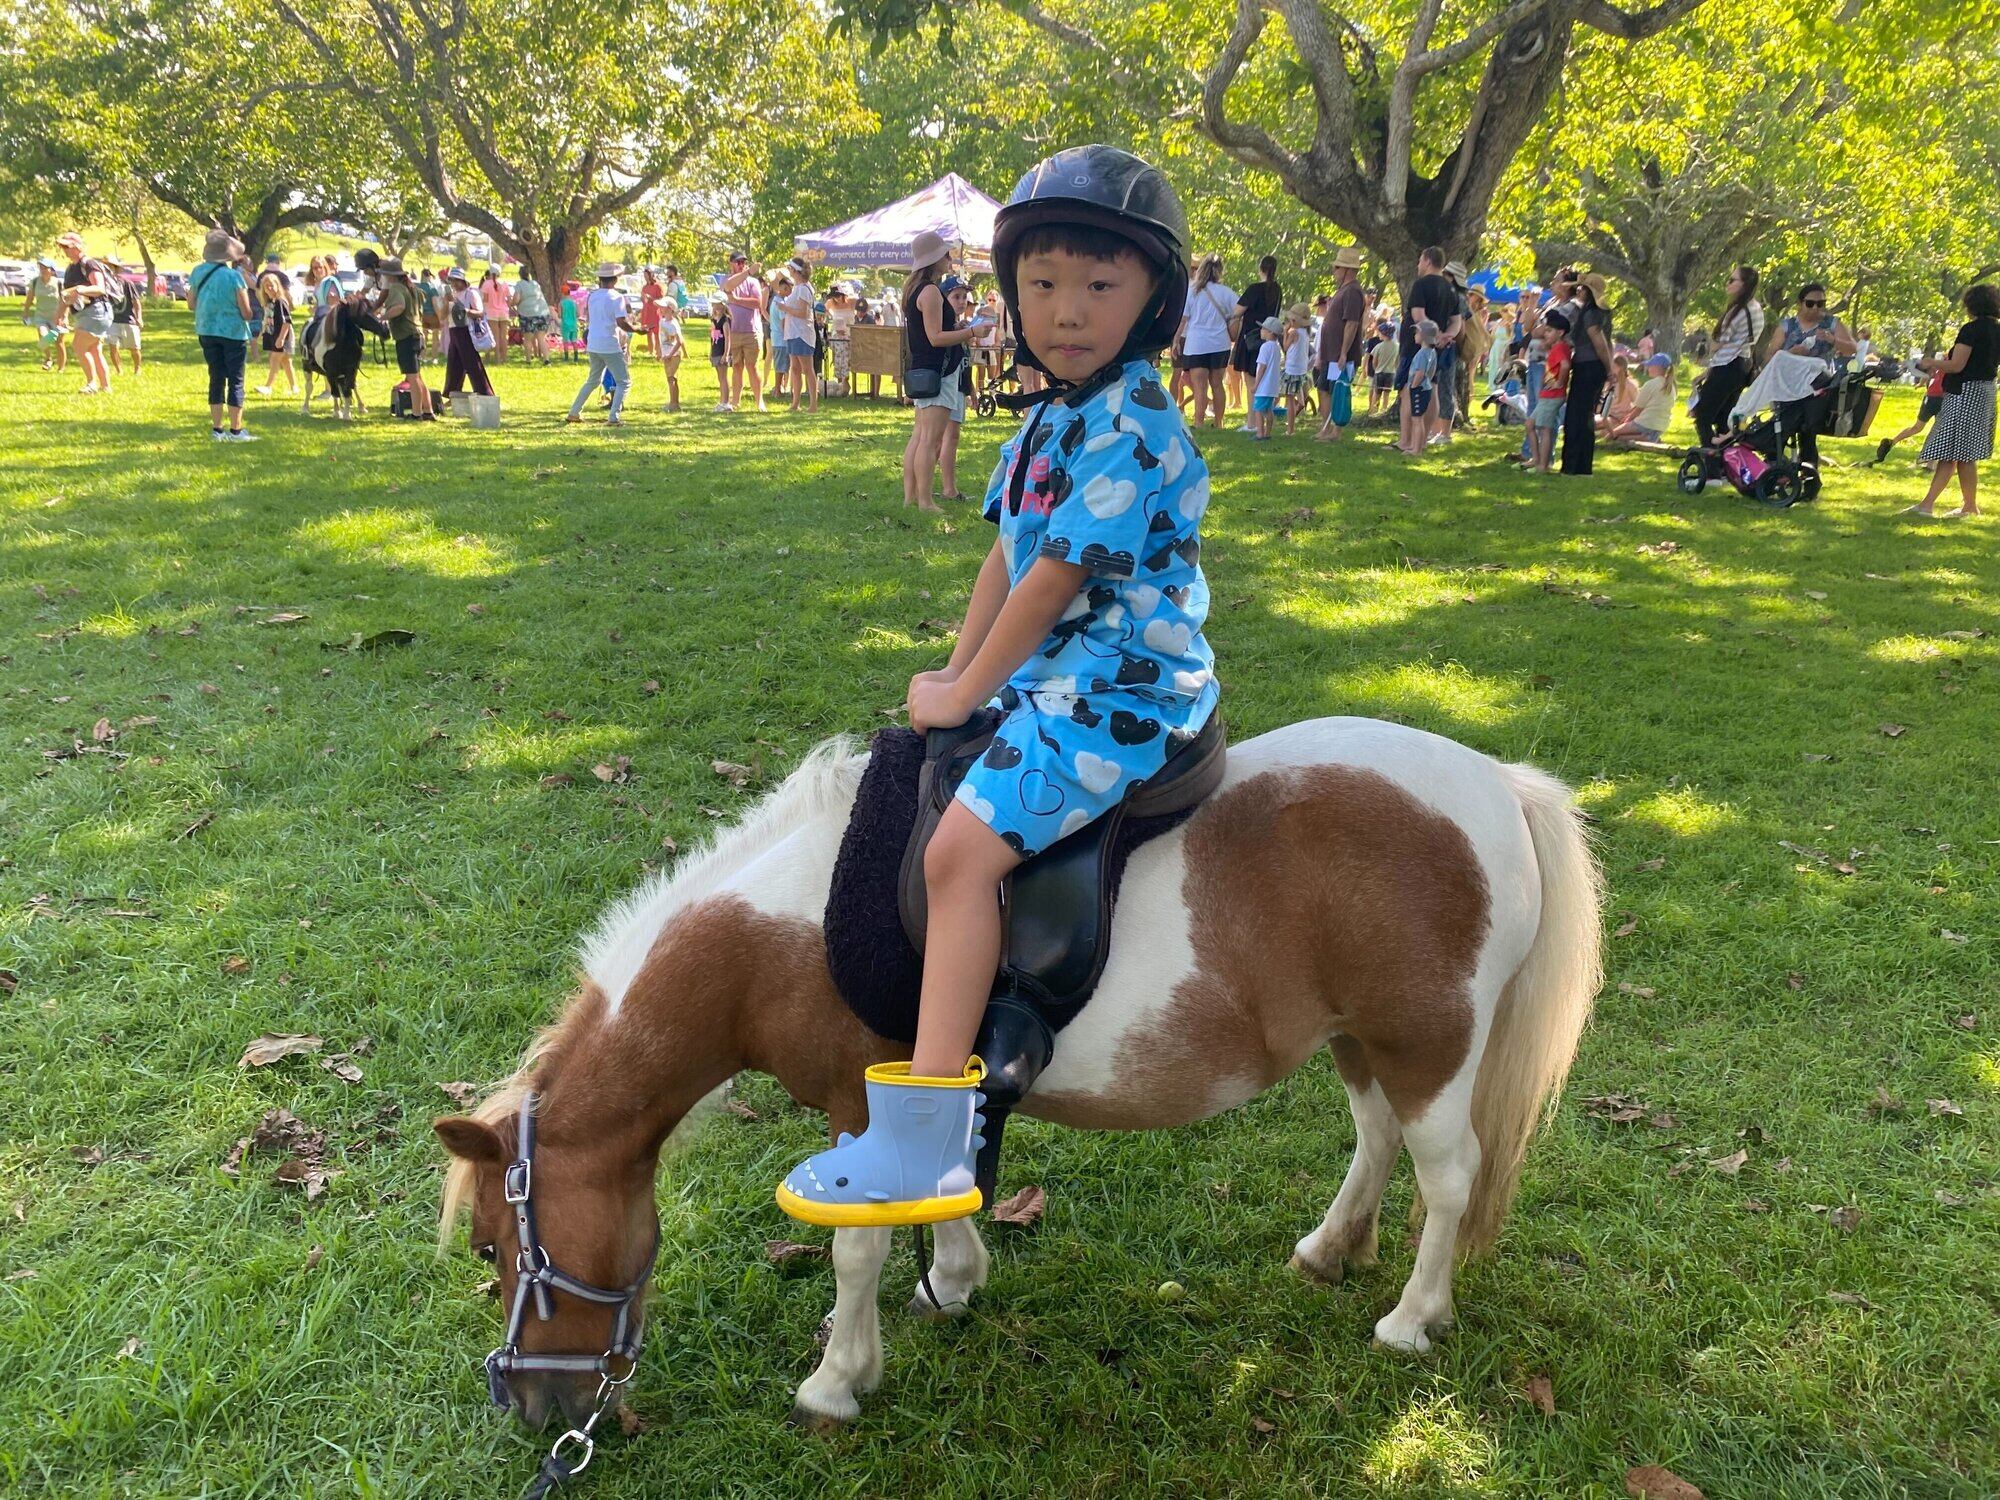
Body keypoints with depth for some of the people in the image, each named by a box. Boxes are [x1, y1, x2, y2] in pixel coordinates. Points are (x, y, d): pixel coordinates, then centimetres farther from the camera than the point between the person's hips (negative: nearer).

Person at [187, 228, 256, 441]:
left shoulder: (197, 273, 0)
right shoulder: (234, 276, -16)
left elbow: (191, 305, 8)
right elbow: (246, 312, -13)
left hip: (207, 332, 5)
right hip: (233, 333, -5)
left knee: (216, 379, 12)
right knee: (235, 381, 1)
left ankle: (217, 429, 13)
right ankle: (235, 431, 1)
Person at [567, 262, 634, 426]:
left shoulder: (593, 296, 8)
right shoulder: (617, 297, -11)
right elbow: (621, 322, -20)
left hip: (593, 345, 7)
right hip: (610, 346, -7)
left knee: (592, 381, 23)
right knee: (624, 382, 2)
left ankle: (574, 413, 25)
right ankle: (614, 417, -10)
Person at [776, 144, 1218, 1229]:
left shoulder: (1129, 429, -19)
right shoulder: (1051, 417, 12)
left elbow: (1054, 580, -20)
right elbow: (1005, 550, 15)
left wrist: (964, 692, -12)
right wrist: (957, 671, 7)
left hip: (1120, 690, -11)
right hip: (1048, 675, 11)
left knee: (961, 846, -23)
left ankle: (924, 1139, -22)